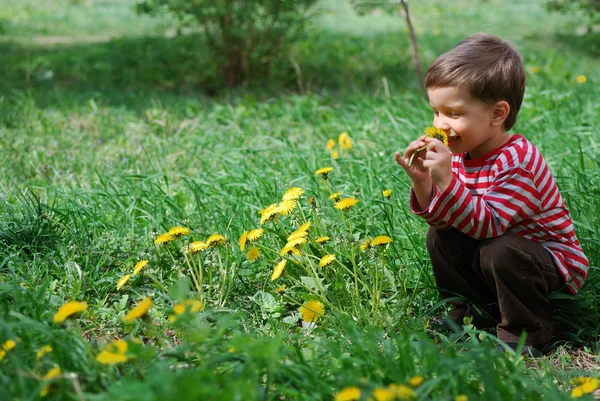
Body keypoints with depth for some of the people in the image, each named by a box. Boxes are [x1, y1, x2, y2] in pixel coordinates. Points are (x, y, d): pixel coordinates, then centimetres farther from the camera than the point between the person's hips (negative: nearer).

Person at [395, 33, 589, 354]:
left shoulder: (517, 162, -29)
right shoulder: (460, 154, -4)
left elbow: (486, 223, -35)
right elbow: (441, 217, -4)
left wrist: (446, 181, -43)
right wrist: (422, 182, -22)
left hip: (554, 264, -8)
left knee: (500, 251, -33)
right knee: (439, 237, -3)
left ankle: (526, 333, -10)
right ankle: (473, 309, 11)